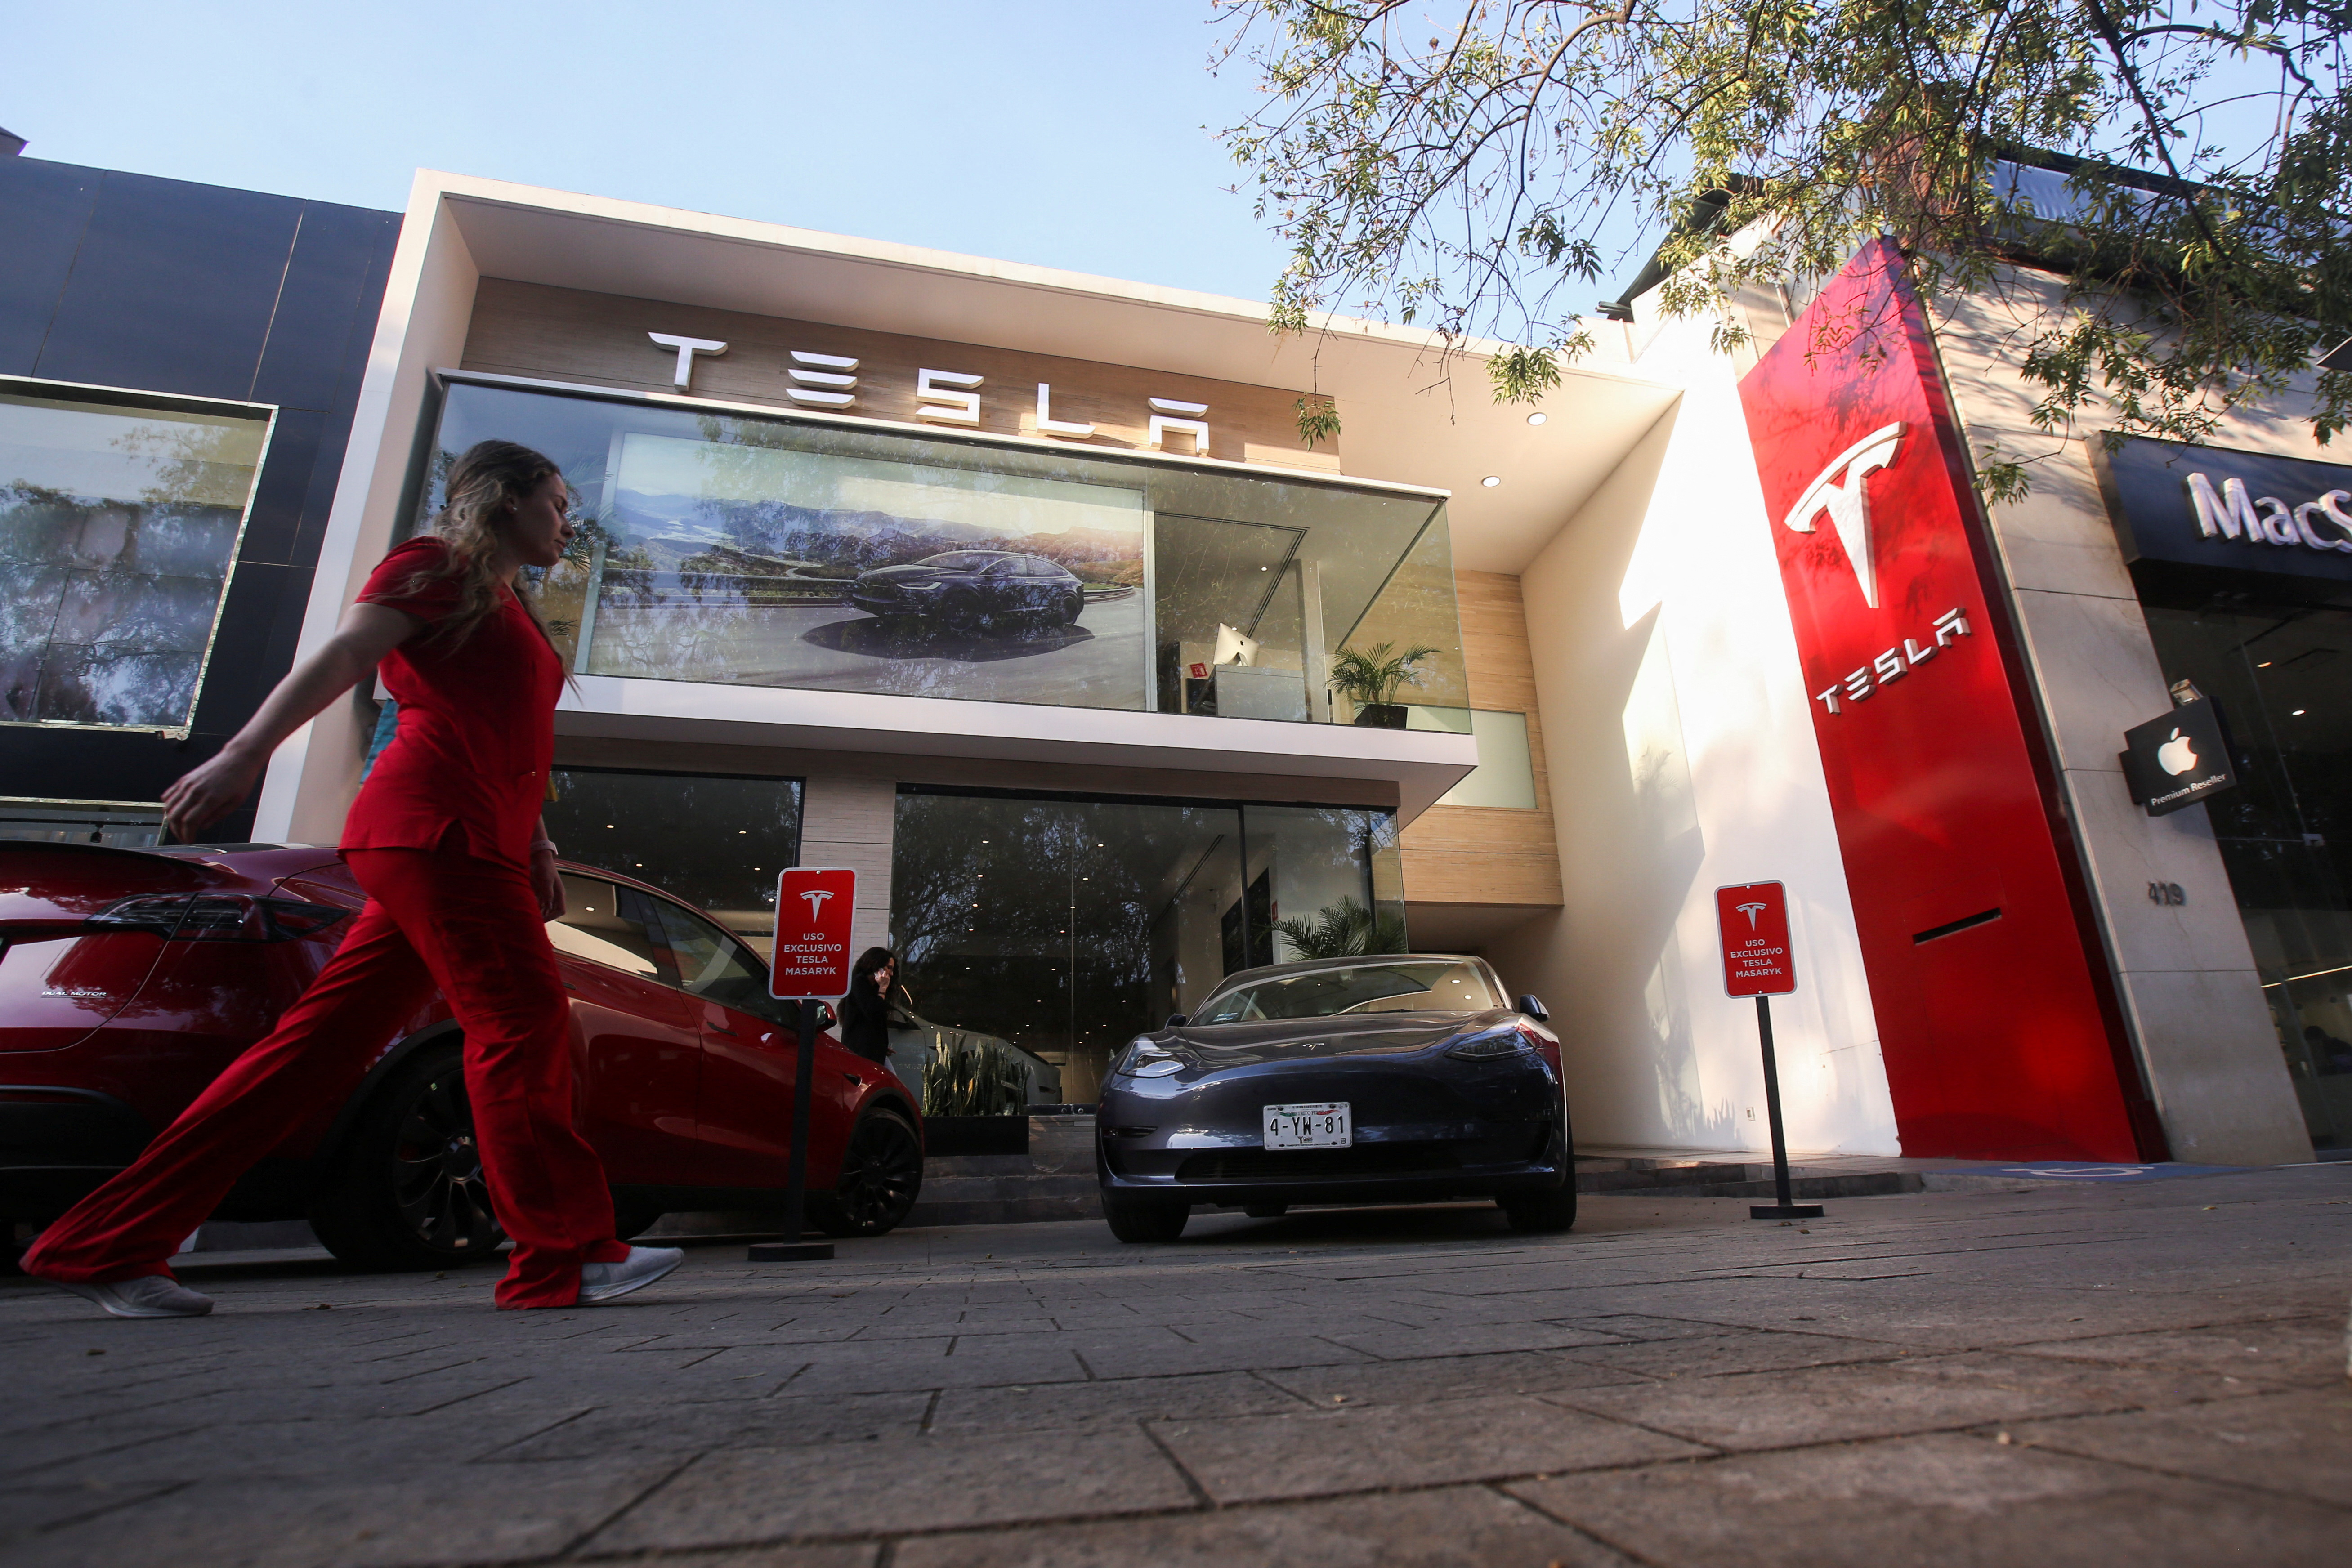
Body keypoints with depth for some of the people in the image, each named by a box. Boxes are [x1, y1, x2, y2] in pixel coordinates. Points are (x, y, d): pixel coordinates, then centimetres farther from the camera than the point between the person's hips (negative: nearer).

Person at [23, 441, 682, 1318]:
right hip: (435, 827, -9)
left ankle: (110, 1247, 13)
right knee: (522, 1019, -12)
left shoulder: (507, 610, 29)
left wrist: (535, 848, 21)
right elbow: (341, 657, -10)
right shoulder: (437, 564, 4)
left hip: (471, 843, 9)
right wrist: (245, 752, -22)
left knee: (325, 1045, 6)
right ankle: (564, 1258, -9)